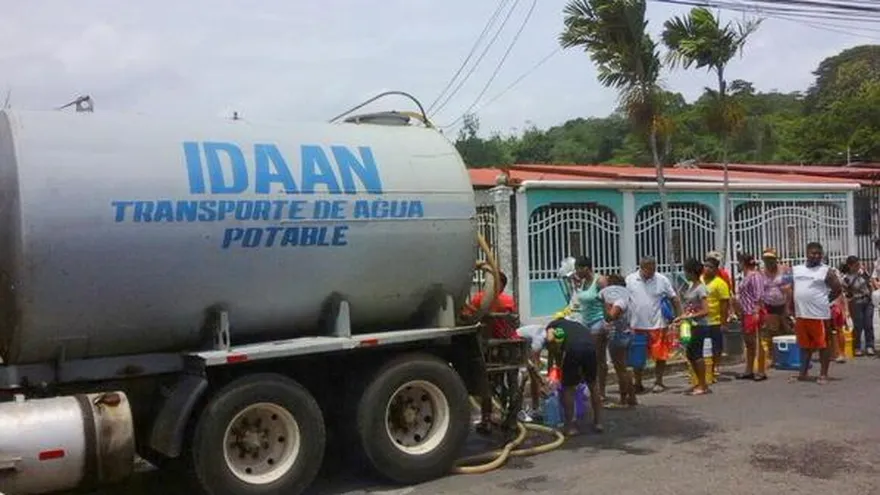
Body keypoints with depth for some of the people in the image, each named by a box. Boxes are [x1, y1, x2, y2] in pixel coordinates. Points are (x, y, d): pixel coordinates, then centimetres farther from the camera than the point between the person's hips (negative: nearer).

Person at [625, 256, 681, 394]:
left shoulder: (662, 280, -3)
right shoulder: (630, 280, -2)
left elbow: (674, 298, 4)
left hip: (658, 326, -1)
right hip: (637, 326, 1)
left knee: (660, 356, 5)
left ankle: (658, 382, 22)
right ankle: (638, 384, 22)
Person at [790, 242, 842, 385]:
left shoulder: (826, 271, -4)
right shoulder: (796, 270, 10)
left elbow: (838, 289, -3)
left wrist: (824, 301, -1)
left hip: (820, 315, -5)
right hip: (801, 315, 5)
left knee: (823, 345, 1)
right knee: (804, 345, 13)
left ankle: (823, 374, 8)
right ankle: (803, 373, 21)